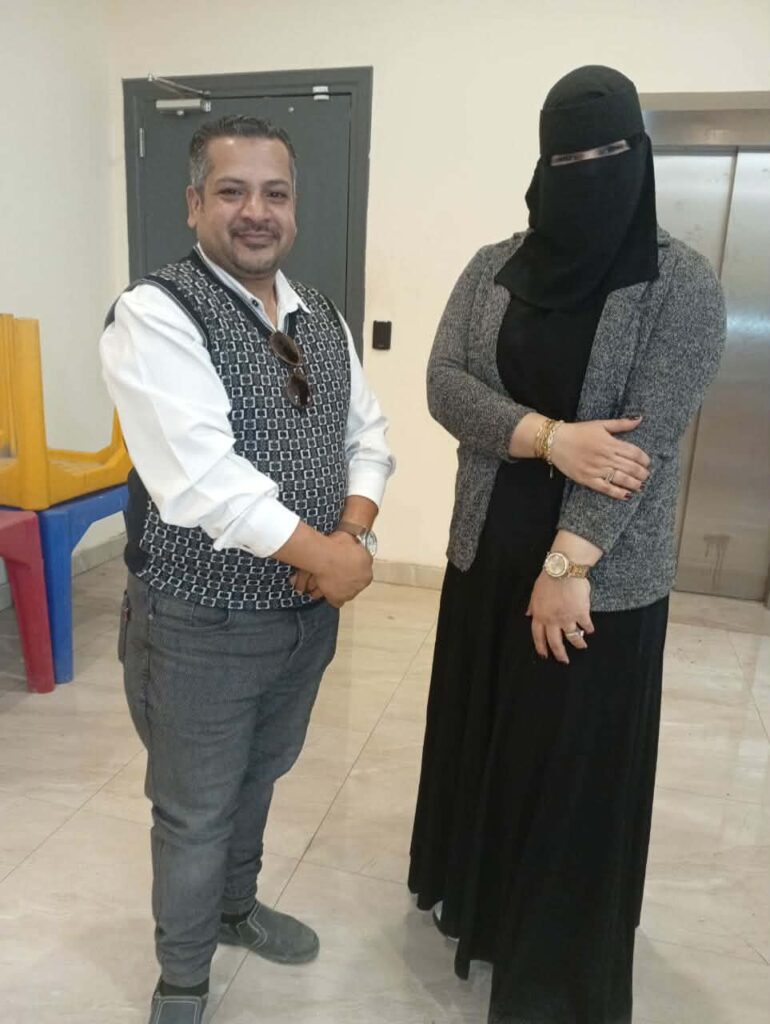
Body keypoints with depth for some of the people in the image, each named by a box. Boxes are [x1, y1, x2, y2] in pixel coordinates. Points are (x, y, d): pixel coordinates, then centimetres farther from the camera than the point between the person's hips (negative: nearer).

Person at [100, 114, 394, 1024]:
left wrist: (354, 533, -11)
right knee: (196, 813, 14)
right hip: (201, 626, -6)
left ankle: (236, 908, 54)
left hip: (308, 611, 7)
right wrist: (322, 554, -21)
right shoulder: (155, 315, -16)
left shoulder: (322, 318, 7)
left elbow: (368, 435, 7)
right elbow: (200, 474, -26)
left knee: (257, 781, 26)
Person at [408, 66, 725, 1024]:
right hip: (489, 551, 4)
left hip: (604, 572, -4)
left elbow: (648, 434, -16)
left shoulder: (681, 284, -7)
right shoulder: (491, 269, 5)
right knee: (481, 731, 19)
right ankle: (474, 892, 47)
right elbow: (444, 386, -6)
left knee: (580, 758, 10)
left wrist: (570, 561, -20)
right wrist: (547, 435, -21)